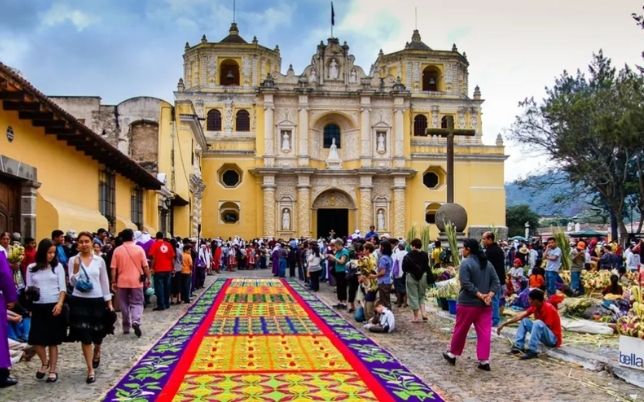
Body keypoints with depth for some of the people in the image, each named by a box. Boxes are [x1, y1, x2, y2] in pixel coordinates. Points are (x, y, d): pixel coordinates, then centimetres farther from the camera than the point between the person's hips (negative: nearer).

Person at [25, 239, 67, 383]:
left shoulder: (58, 266, 0)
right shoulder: (31, 268, 3)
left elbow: (63, 288, -1)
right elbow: (28, 288, 8)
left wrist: (60, 303, -14)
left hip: (54, 306, -1)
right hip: (38, 307, 1)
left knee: (53, 340, 4)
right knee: (36, 339, -2)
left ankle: (53, 370, 15)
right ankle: (44, 363, 25)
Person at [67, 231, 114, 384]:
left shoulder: (99, 260, 1)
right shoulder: (73, 260, -2)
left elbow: (104, 282, 7)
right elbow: (72, 282, -7)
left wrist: (109, 302, 6)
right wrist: (76, 268, -22)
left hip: (97, 300, 1)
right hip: (79, 301, -1)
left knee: (98, 334, 12)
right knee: (85, 336, -2)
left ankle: (96, 352, 47)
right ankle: (90, 371, 6)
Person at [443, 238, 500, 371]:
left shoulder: (466, 263, -12)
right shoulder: (487, 263, 10)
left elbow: (466, 283, -21)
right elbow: (496, 282, 4)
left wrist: (480, 295, -17)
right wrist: (489, 295, -7)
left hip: (468, 303, -5)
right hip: (485, 304, 5)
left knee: (460, 330, 10)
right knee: (484, 333, 4)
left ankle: (452, 354, 25)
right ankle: (484, 361, 2)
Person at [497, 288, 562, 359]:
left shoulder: (548, 308, -22)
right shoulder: (535, 307, 1)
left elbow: (546, 327, -21)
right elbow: (520, 316, 1)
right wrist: (503, 324, -1)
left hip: (553, 339, -8)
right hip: (545, 337, 8)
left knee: (538, 323, -32)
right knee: (525, 321, 4)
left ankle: (532, 351, -32)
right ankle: (518, 346, -6)